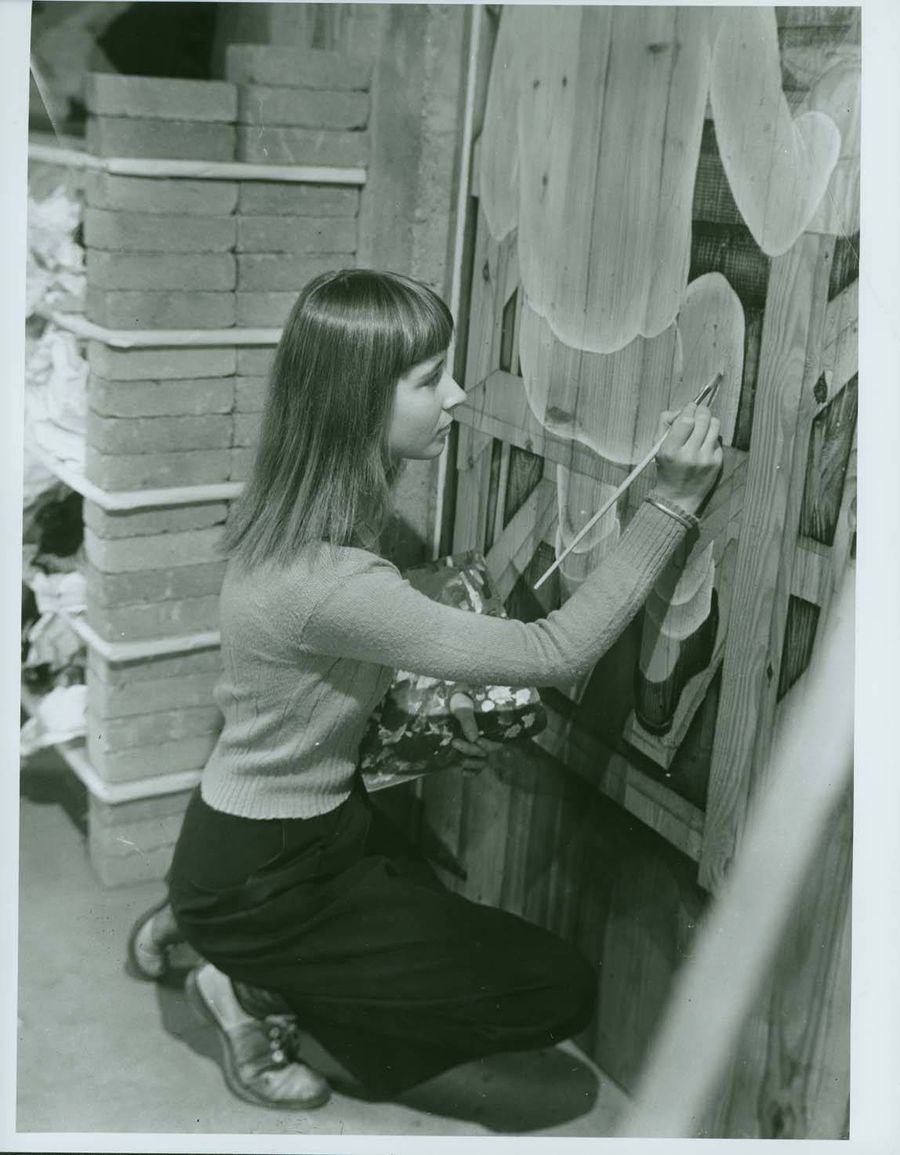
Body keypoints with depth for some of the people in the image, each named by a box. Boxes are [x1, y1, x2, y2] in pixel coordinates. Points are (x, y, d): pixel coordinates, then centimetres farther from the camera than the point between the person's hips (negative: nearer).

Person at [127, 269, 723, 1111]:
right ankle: (257, 995, 2)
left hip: (318, 817, 9)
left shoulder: (296, 515, -4)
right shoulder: (327, 582, -35)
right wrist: (672, 501, -28)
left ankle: (193, 926, 24)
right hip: (257, 881, -9)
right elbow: (556, 654, -30)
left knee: (442, 939, 27)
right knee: (558, 992, -6)